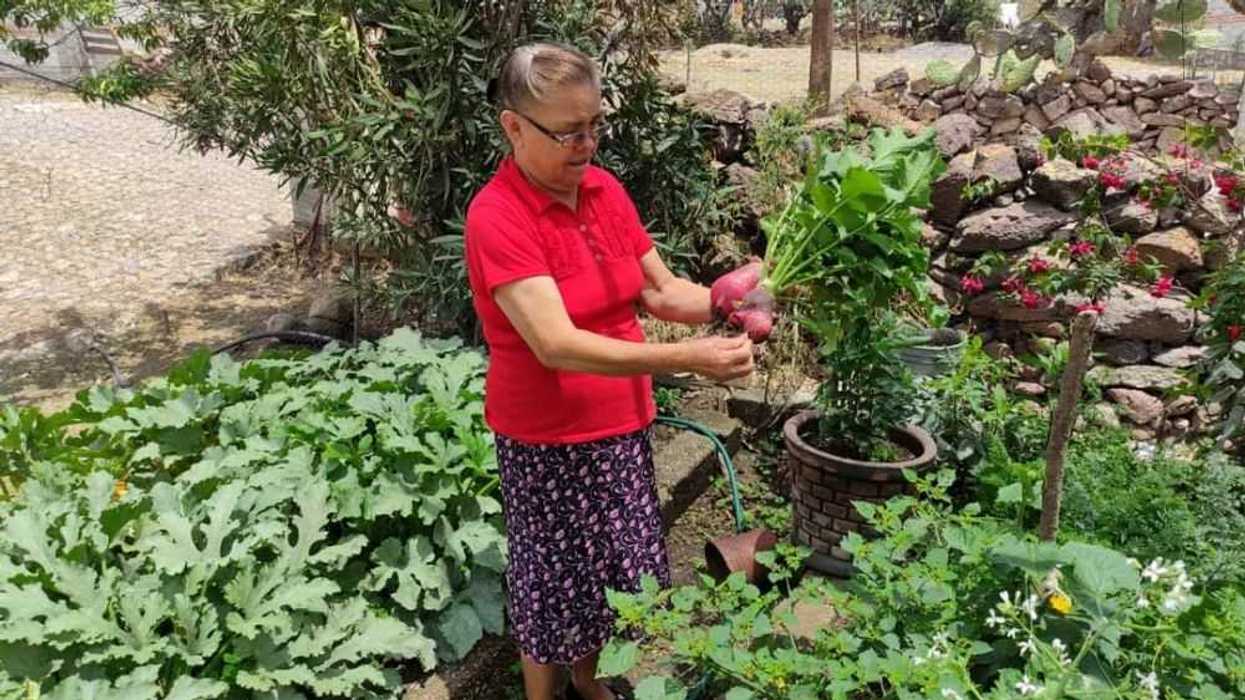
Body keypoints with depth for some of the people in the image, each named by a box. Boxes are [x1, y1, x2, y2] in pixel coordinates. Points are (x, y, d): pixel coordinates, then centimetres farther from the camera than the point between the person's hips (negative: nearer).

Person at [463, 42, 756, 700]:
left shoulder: (606, 190, -1)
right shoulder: (496, 218, -22)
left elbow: (661, 290, 4)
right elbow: (557, 345, -30)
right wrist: (688, 359, -34)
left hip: (624, 423, 7)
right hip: (549, 438, -6)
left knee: (615, 570, 21)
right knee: (557, 582, 12)